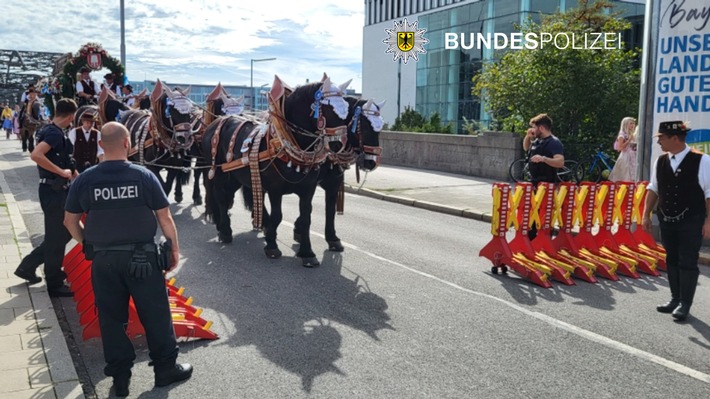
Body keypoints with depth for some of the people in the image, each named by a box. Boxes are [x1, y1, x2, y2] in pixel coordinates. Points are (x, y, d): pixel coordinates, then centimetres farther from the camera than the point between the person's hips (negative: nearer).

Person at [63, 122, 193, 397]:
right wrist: (174, 248, 5)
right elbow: (164, 217, -6)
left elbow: (70, 221, 3)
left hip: (103, 259, 2)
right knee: (155, 313, 11)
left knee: (111, 317, 13)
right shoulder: (143, 176, -11)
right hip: (141, 256, -2)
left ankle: (120, 377, 22)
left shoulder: (84, 180, -5)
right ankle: (165, 368, 22)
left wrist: (88, 245, 17)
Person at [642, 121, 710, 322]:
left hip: (691, 222, -5)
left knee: (688, 262, 0)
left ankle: (685, 303, 9)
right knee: (671, 260, 13)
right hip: (667, 220, 5)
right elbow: (653, 188, 11)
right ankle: (675, 299, 25)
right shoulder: (660, 161, 2)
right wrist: (646, 215, 9)